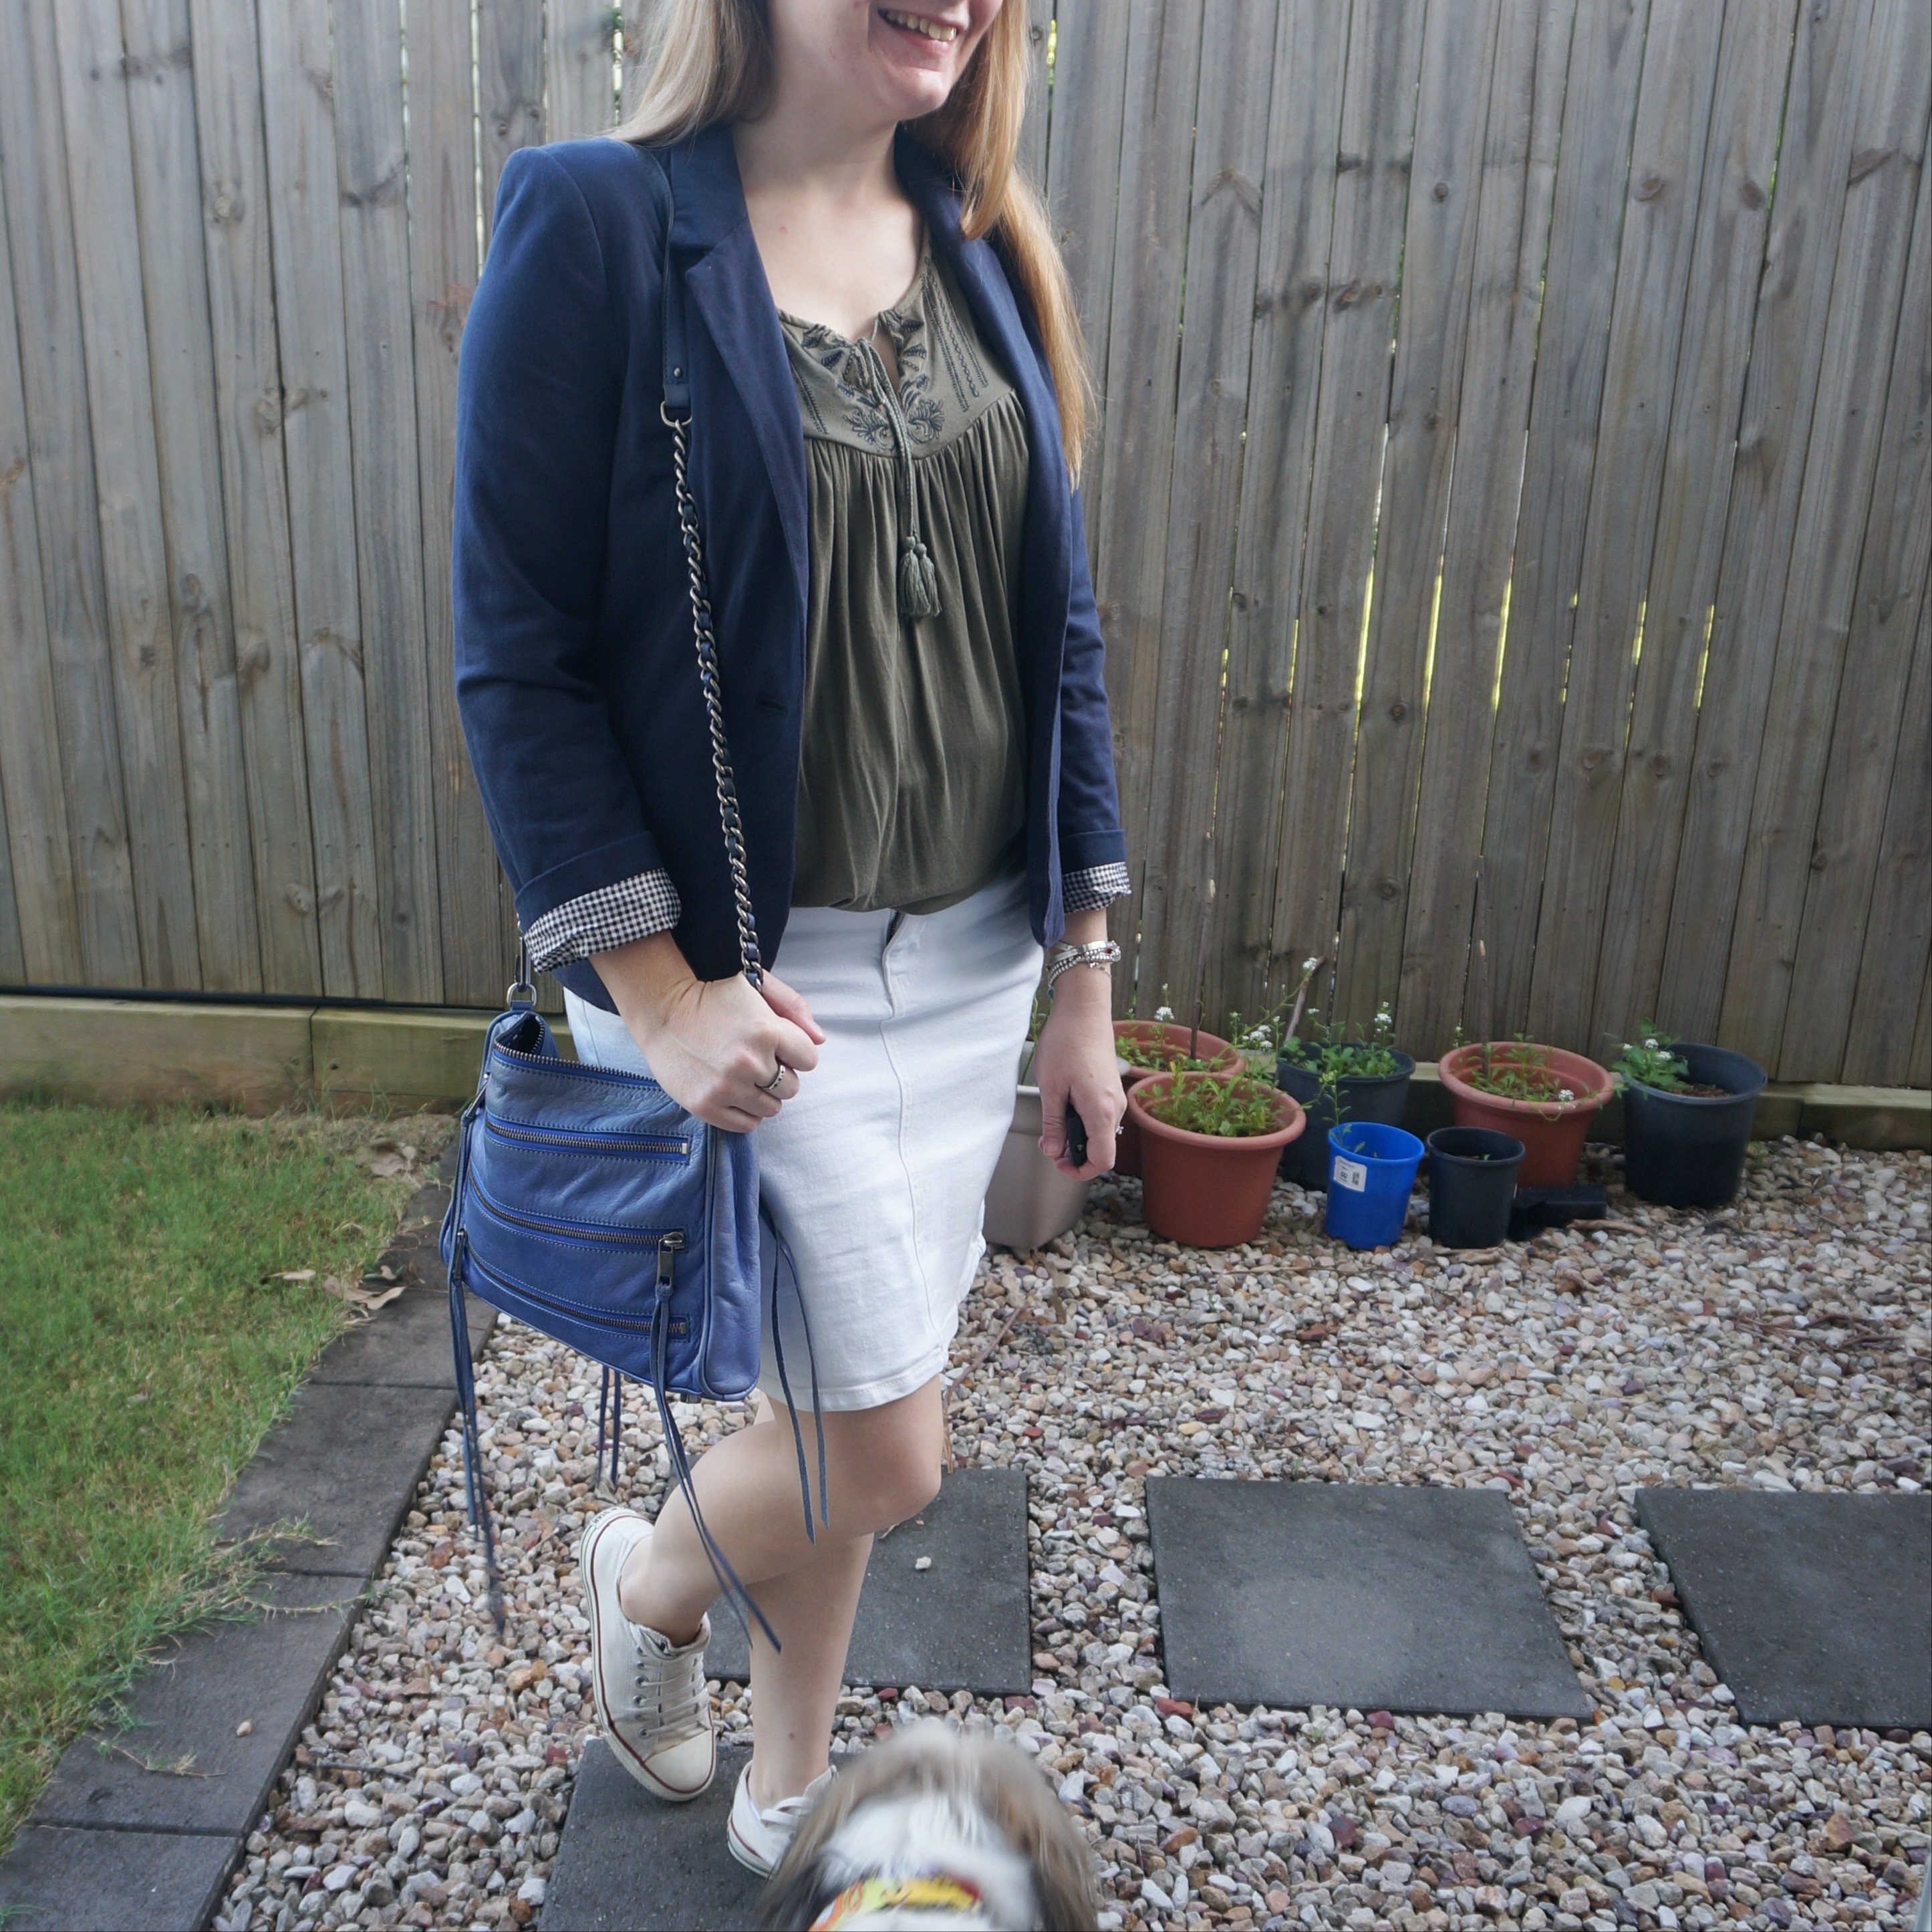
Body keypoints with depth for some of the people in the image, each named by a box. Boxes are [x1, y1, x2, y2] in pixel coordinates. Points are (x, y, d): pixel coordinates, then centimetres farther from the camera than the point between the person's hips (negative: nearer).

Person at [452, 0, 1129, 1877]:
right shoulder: (595, 223, -10)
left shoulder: (983, 250, 7)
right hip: (751, 970, -5)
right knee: (885, 1455, 0)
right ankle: (650, 1576, 36)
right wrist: (656, 989, -17)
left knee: (830, 1405, 18)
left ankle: (789, 1800, 43)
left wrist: (1084, 976, 7)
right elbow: (516, 653, -12)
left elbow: (1059, 631, 8)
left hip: (970, 964, 6)